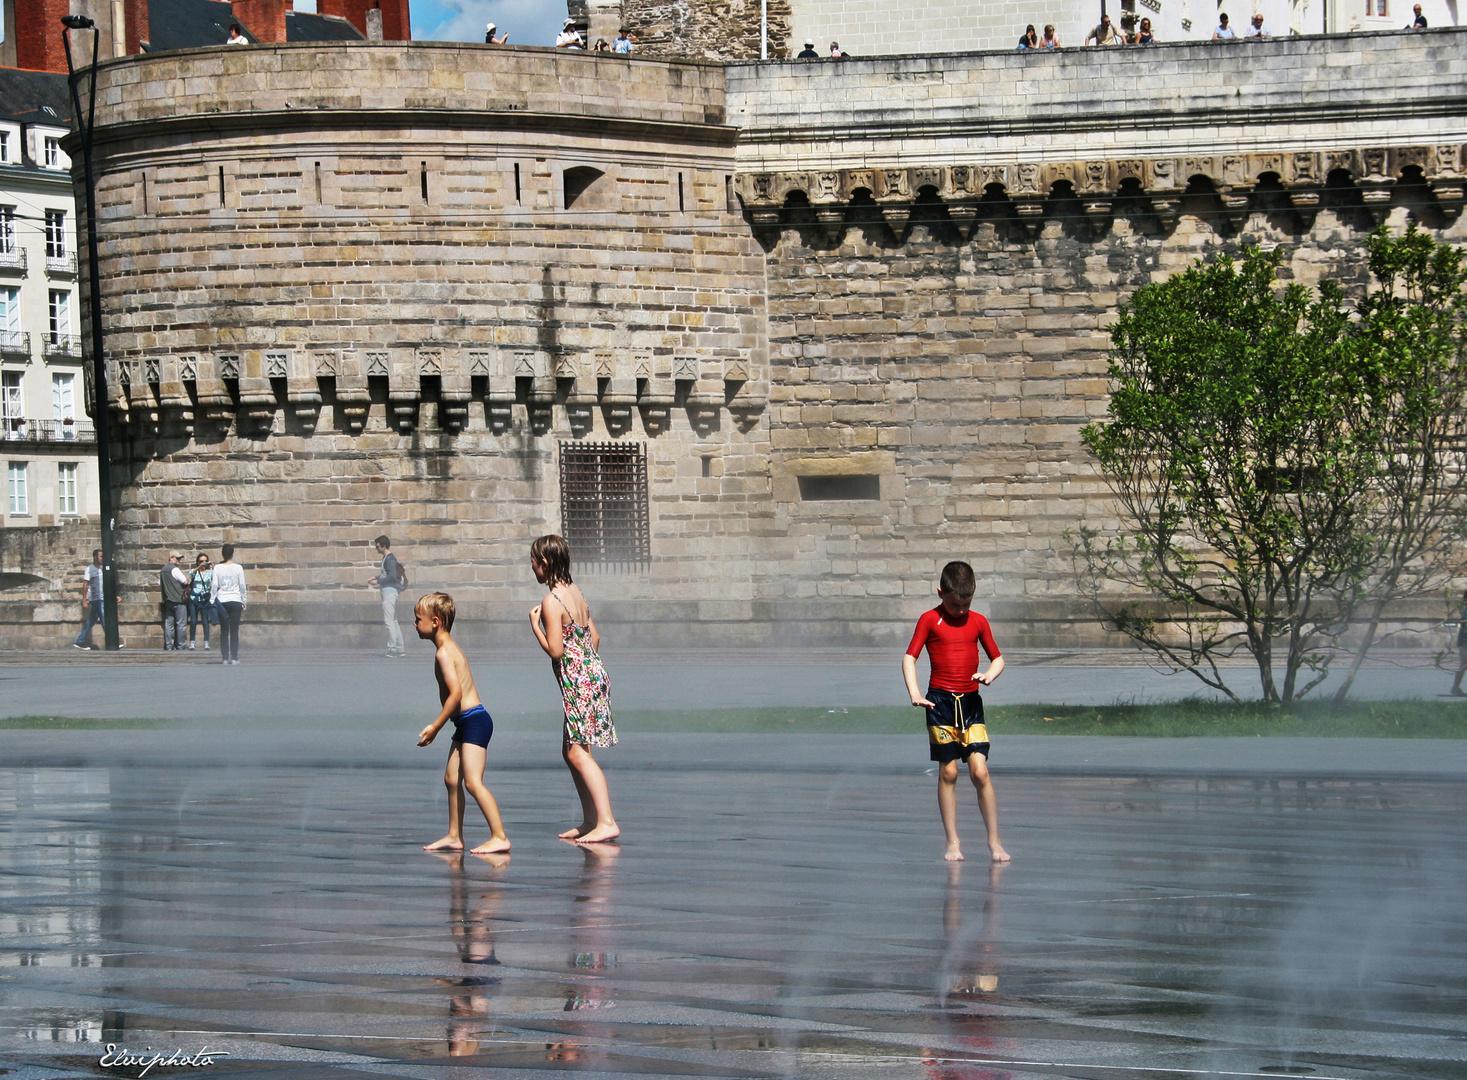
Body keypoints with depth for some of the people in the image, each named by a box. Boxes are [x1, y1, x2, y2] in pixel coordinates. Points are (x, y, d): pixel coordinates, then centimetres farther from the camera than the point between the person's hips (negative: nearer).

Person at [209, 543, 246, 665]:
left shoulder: (217, 568, 0)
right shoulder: (238, 568, -2)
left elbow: (214, 586, -1)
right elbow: (242, 586, 1)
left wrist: (211, 600, 5)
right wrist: (244, 601, 9)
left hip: (222, 601, 1)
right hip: (235, 601, -1)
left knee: (224, 630, 5)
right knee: (234, 631, 1)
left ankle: (224, 657, 1)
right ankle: (234, 657, -2)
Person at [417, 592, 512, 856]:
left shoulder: (444, 653, -15)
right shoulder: (450, 647, 15)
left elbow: (456, 693, -24)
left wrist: (435, 727, -19)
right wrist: (437, 726, 20)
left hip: (474, 721, -11)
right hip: (466, 723, 11)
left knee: (472, 781, -14)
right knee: (451, 778, 15)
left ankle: (499, 837, -15)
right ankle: (454, 836, 23)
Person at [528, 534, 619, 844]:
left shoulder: (551, 602, -15)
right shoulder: (575, 592, 12)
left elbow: (555, 650, -18)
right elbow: (595, 637, 18)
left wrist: (534, 624, -7)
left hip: (578, 680, -9)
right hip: (593, 672, 9)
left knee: (578, 753, -10)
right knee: (571, 752, 15)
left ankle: (607, 822, -17)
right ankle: (590, 821, 17)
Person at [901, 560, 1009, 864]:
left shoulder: (978, 621, 7)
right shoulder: (930, 620, -1)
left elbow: (997, 658, 14)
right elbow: (910, 657, -5)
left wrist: (990, 674, -9)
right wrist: (914, 693, -20)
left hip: (971, 702, 2)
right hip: (940, 702, -1)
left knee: (980, 771, -7)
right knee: (948, 772, 1)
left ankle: (994, 841, 0)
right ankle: (952, 842, 10)